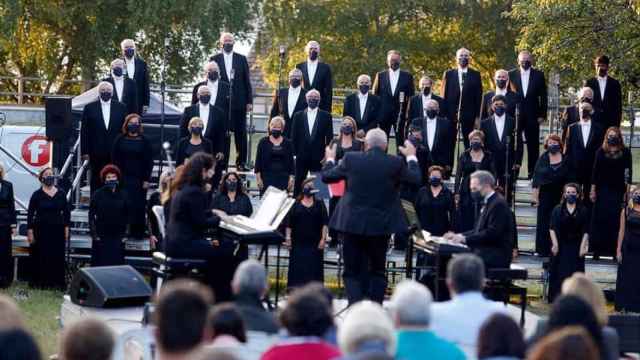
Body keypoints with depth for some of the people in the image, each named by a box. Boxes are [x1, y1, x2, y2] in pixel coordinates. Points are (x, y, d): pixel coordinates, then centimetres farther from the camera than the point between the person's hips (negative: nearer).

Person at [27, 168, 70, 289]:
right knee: (40, 257, -3)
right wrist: (30, 231, -6)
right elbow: (30, 214, 0)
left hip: (57, 229, 2)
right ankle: (39, 282, 4)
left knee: (57, 256, 0)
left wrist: (66, 228, 3)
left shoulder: (61, 194, 7)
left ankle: (56, 282, 6)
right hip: (41, 230, -2)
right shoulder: (37, 195, 0)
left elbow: (66, 212, 11)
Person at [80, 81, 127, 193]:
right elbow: (84, 131, 3)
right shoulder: (89, 108, 3)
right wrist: (84, 151, -3)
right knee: (96, 181, 3)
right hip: (97, 153, -1)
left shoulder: (121, 107, 6)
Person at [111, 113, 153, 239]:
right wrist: (116, 176, -1)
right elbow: (115, 159, 6)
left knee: (139, 205, 1)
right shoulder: (120, 140, 5)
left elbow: (149, 161, 1)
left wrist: (147, 179, -5)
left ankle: (138, 231, 9)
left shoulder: (145, 141, 2)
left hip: (140, 179, 0)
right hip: (123, 178, 0)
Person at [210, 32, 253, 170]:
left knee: (240, 133, 1)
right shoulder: (214, 59, 5)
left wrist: (249, 101, 2)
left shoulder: (241, 59, 9)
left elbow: (247, 81, 8)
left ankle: (241, 162, 6)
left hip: (239, 102, 1)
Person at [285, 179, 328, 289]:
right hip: (298, 243, 0)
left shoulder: (319, 204, 9)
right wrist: (288, 238, -3)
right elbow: (289, 224, 6)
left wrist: (323, 239, -6)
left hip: (314, 244, 0)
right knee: (297, 268, -2)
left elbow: (325, 223, 3)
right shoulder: (296, 205, 8)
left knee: (314, 269, -4)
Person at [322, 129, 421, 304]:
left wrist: (330, 159, 27)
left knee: (353, 272, 6)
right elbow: (416, 179, 8)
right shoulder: (395, 163, -8)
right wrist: (411, 157, 24)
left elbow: (326, 176, 6)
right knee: (377, 271, 16)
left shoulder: (351, 159, -6)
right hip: (381, 225, 1)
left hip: (352, 224, 0)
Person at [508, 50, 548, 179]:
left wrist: (542, 115, -1)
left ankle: (532, 172, 7)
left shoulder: (538, 75, 5)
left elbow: (543, 96, 5)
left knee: (533, 145, 2)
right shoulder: (511, 74, 5)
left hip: (532, 115, 0)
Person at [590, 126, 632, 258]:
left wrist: (628, 190, -5)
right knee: (600, 218, 1)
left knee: (615, 219, -1)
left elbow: (629, 171, 1)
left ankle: (613, 248, 4)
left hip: (618, 190, -1)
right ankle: (598, 248, 8)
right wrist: (593, 190, -1)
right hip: (603, 189, 1)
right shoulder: (601, 151, 3)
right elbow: (595, 171, 3)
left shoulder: (625, 152, 2)